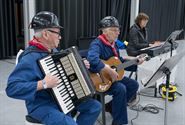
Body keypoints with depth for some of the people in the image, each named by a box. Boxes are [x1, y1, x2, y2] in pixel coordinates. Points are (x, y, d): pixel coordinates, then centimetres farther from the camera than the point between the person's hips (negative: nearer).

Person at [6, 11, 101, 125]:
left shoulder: (52, 50, 7)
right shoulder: (30, 57, -23)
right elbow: (12, 88, -30)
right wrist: (43, 84, -35)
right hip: (42, 105, -9)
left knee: (95, 106, 6)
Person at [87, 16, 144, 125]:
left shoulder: (113, 43, 8)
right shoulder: (97, 43, -22)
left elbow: (119, 60, 20)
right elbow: (92, 59, -44)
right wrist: (110, 71, -39)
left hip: (113, 76, 10)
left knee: (134, 85, 6)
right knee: (121, 88, -30)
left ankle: (111, 106, 15)